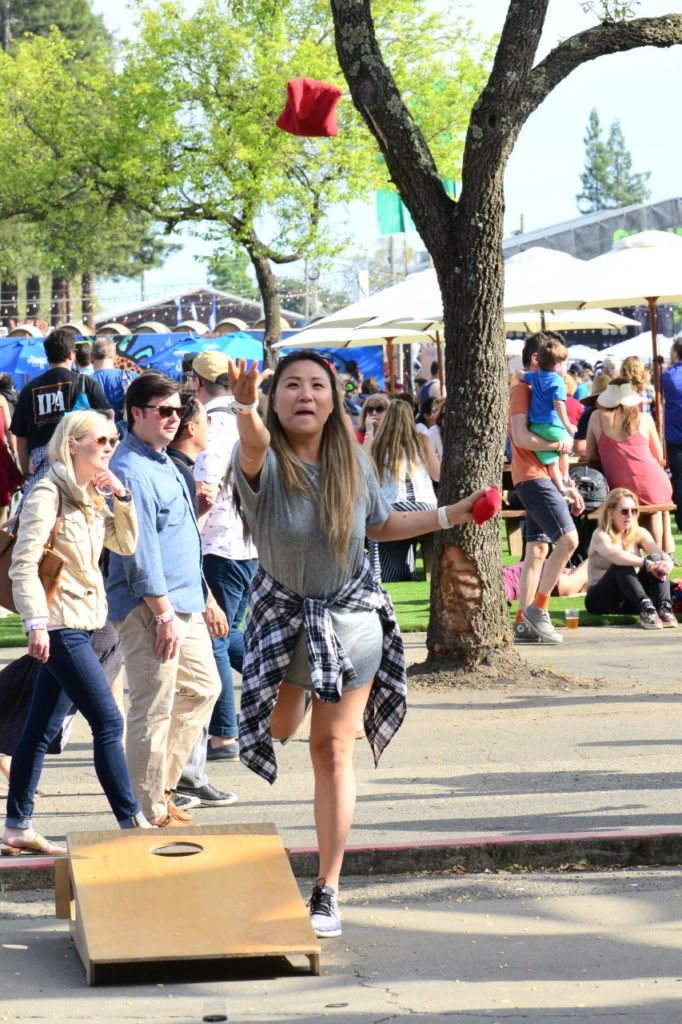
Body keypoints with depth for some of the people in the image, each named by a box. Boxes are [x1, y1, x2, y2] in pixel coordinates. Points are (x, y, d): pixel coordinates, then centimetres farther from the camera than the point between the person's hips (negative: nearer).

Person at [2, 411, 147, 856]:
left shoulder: (91, 496, 14)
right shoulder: (49, 494, -12)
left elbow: (126, 544, 15)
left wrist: (121, 496, 2)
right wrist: (37, 623, -21)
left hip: (81, 624, 8)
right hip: (61, 625, -8)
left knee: (42, 729, 10)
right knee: (109, 722, -9)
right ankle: (132, 822, -6)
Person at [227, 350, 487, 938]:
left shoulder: (352, 461, -9)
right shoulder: (265, 461, -22)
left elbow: (381, 526, 9)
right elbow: (254, 447, -49)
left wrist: (452, 515, 1)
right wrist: (246, 414, -71)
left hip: (350, 615, 1)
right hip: (282, 615, -1)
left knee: (333, 749, 0)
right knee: (279, 728, 17)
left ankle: (328, 892, 7)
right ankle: (297, 691, 57)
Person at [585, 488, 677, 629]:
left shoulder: (639, 534, 6)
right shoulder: (601, 535, -9)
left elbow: (662, 555, -10)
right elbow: (613, 554, -32)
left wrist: (667, 564, -35)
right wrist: (647, 563, -44)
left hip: (631, 601, 4)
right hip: (601, 600, -4)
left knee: (656, 558, -19)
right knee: (622, 564, -32)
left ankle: (664, 608, -40)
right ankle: (646, 609, -50)